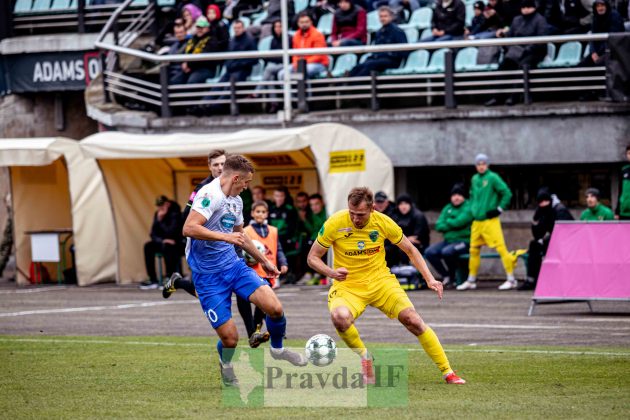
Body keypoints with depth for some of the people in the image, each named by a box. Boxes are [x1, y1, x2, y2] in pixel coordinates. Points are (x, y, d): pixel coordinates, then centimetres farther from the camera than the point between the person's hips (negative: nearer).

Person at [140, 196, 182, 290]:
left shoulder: (175, 213, -16)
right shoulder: (157, 214, 5)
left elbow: (171, 232, -25)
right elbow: (153, 234, 3)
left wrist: (161, 220, -21)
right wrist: (162, 240, -16)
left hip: (176, 244, -7)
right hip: (163, 242, 7)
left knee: (166, 246, -37)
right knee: (148, 246, -19)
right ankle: (153, 281, -21)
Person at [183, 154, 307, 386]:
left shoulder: (236, 201, 12)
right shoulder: (209, 195, -17)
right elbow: (189, 228, -29)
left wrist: (264, 260, 36)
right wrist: (226, 237, -28)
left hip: (233, 265, 7)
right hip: (208, 275, -7)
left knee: (274, 308, -13)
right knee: (229, 337, -9)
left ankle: (277, 349, 17)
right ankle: (226, 365, 27)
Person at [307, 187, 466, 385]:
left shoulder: (383, 222, -10)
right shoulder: (335, 224, -15)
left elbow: (410, 250, 5)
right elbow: (313, 257, -6)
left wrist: (430, 279, -4)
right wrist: (332, 272, -26)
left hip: (381, 281, 2)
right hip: (348, 285, -1)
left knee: (413, 320, -15)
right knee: (339, 317, -34)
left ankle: (447, 372, -1)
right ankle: (363, 357, -4)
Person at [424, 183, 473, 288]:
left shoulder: (468, 207, -6)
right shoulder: (447, 208, 14)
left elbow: (459, 222, -20)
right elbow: (438, 226, 4)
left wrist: (447, 221, -1)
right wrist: (452, 225, -12)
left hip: (463, 241, -7)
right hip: (448, 240, 7)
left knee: (447, 252, -34)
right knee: (429, 252, -15)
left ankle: (453, 276, -7)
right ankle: (446, 276, -1)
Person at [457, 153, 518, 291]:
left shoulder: (493, 177, -8)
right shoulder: (474, 179, 13)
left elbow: (507, 193, -9)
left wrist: (499, 209, -11)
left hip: (490, 221, -7)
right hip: (477, 221, 7)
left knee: (500, 247, -12)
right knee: (474, 250, 11)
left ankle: (511, 279, -10)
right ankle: (471, 281, 22)